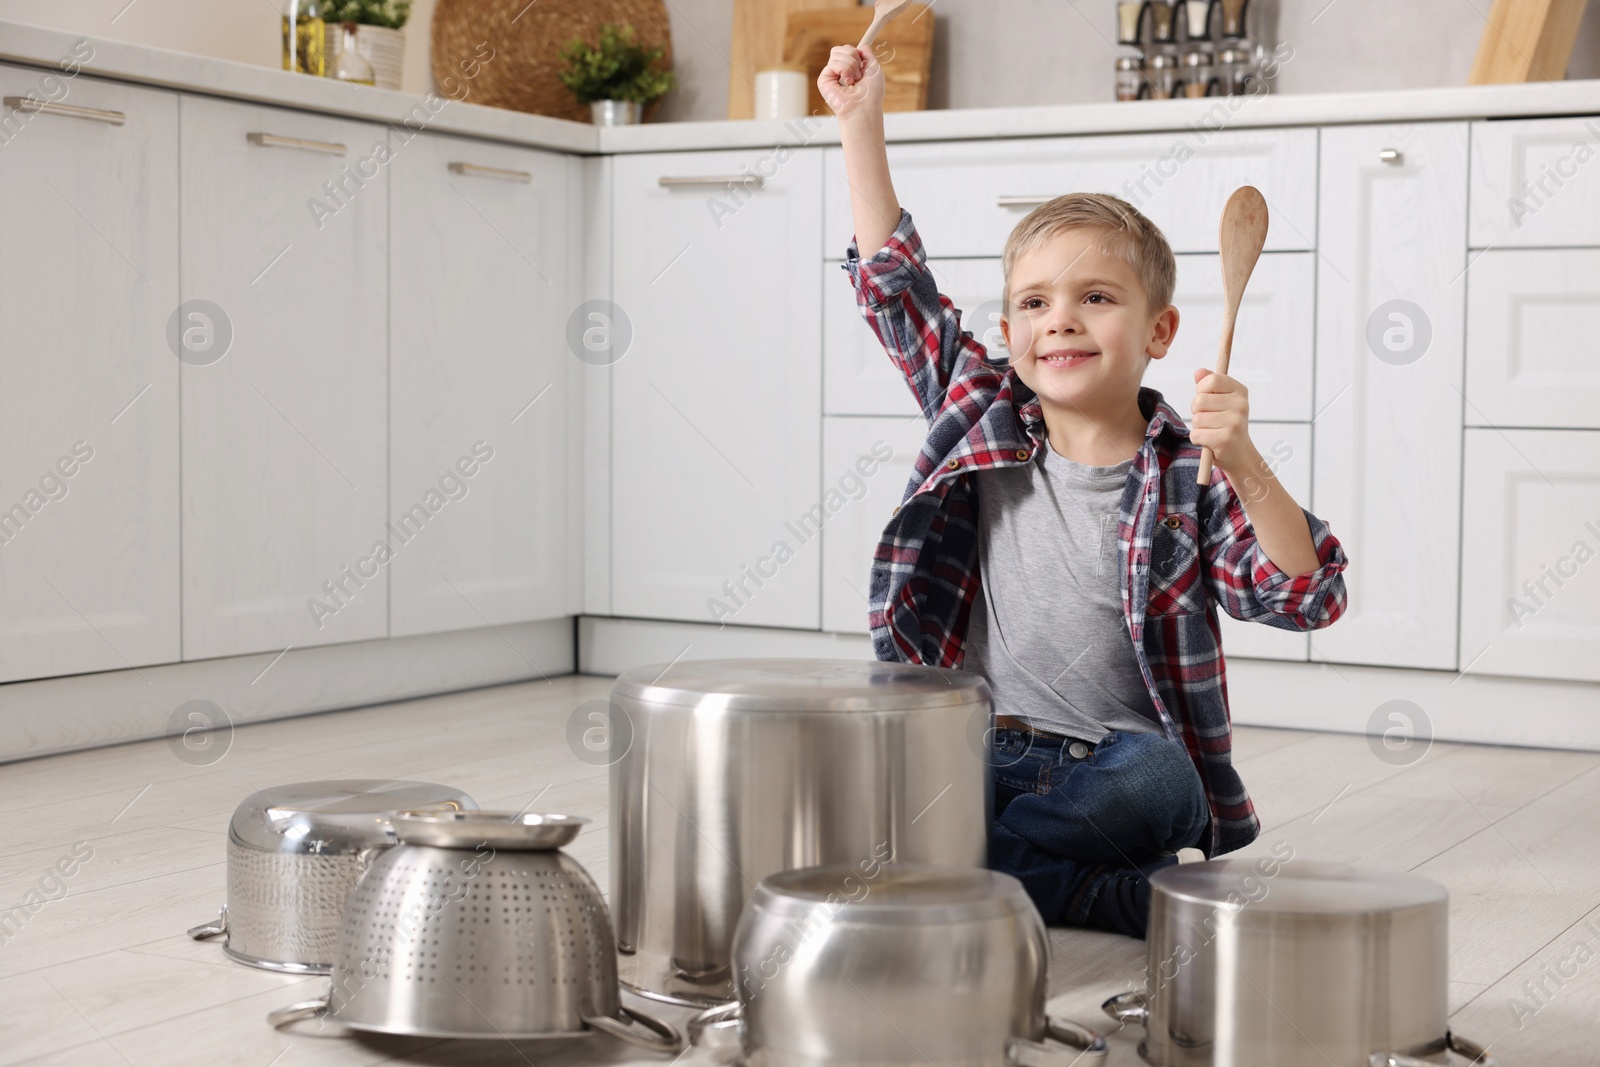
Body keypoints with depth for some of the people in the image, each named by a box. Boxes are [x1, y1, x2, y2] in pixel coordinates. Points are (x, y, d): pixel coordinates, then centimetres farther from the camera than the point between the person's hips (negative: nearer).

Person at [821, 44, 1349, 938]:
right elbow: (897, 287, 12)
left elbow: (1307, 596, -11)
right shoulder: (984, 414, 8)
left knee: (1152, 779, -36)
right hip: (981, 752, 3)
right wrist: (862, 121, 10)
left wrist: (1243, 465, -26)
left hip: (1115, 759, -2)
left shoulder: (1187, 471, -2)